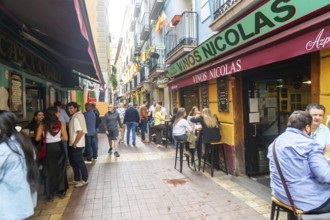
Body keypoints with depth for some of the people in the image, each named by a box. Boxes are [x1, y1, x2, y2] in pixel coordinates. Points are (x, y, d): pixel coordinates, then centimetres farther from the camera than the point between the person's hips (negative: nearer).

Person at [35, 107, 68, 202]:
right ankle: (61, 191, 26)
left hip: (48, 149, 1)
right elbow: (65, 138, -10)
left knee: (48, 172, 12)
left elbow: (37, 138, -6)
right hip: (58, 148, -1)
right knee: (60, 170, 15)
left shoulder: (42, 125, -5)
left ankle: (50, 195, 19)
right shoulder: (61, 124, -8)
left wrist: (45, 137, 12)